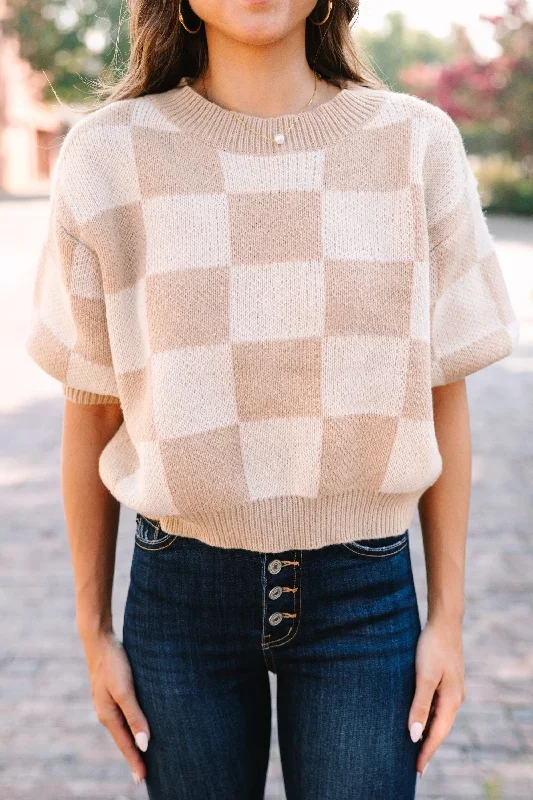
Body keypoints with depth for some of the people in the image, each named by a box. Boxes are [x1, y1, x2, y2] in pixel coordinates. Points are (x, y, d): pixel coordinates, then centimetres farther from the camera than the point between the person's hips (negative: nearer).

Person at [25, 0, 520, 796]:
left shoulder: (418, 144, -4)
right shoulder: (111, 155, -5)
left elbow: (442, 398, 1)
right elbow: (91, 413, 0)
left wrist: (448, 618, 3)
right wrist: (94, 628, 5)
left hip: (365, 592, 1)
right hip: (181, 590, 0)